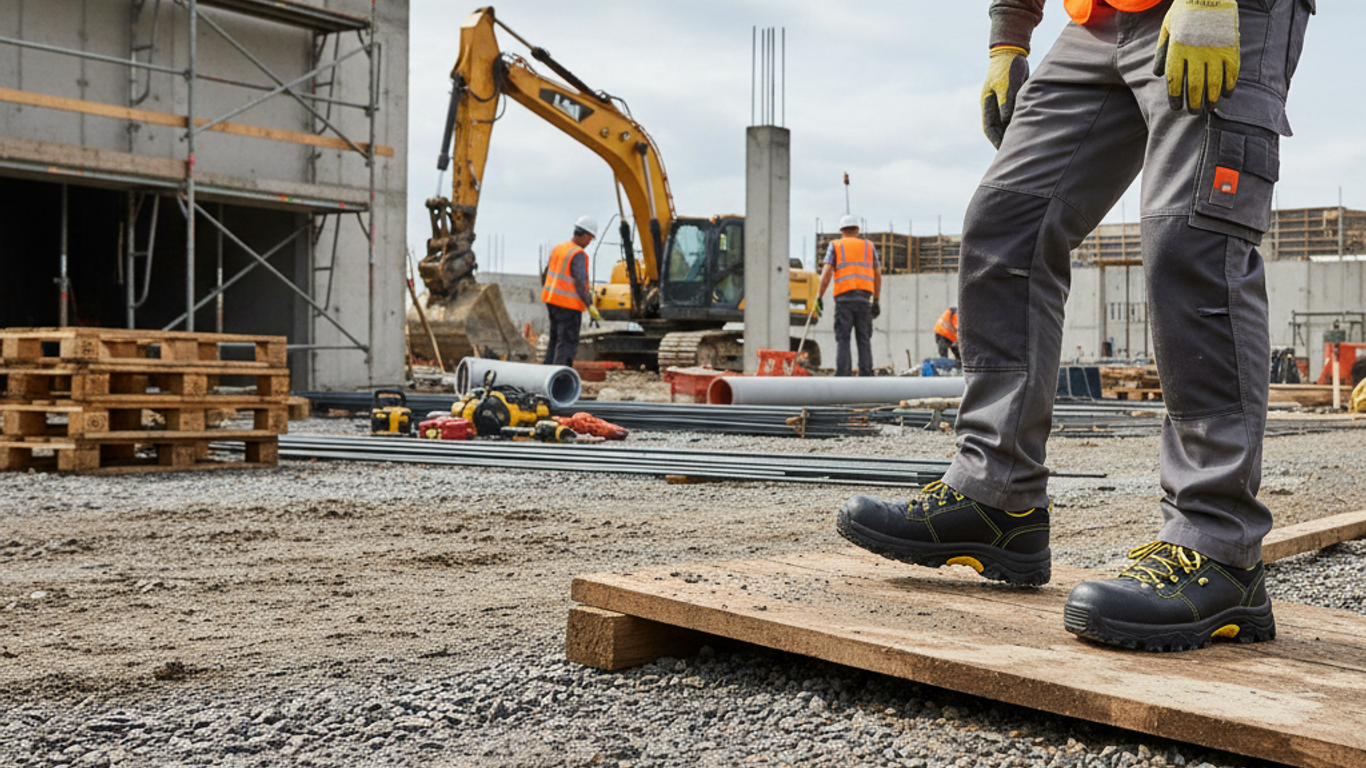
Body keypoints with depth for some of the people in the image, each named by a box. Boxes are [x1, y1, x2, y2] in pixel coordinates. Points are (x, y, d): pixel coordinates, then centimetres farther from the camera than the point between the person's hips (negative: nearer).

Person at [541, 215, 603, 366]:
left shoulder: (558, 248, 8)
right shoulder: (578, 255, -17)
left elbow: (547, 273, 17)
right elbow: (580, 283, -23)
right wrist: (590, 306, -20)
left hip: (552, 301, 9)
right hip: (569, 304, -9)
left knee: (555, 340, 18)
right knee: (567, 344, -5)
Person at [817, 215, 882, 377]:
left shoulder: (835, 246, 11)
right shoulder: (869, 246, 19)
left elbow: (826, 272, -2)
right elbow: (877, 275, 15)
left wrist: (819, 297, -1)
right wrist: (876, 301, 20)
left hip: (844, 297, -2)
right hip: (864, 298, 2)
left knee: (842, 339, -2)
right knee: (864, 340, 4)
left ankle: (843, 376, -10)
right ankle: (866, 376, -1)